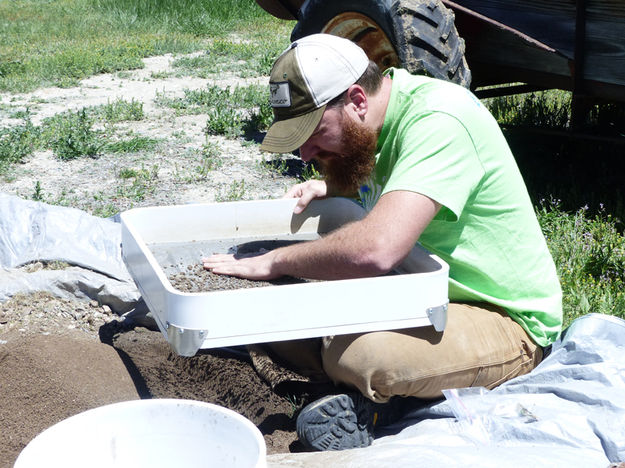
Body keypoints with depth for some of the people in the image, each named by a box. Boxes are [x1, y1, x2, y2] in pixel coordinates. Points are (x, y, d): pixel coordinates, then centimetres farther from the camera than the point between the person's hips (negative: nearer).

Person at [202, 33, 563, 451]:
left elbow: (376, 249, -40)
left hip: (506, 322, -9)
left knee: (359, 353, -34)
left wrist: (272, 262, -25)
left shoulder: (439, 121, -27)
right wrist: (330, 189, 5)